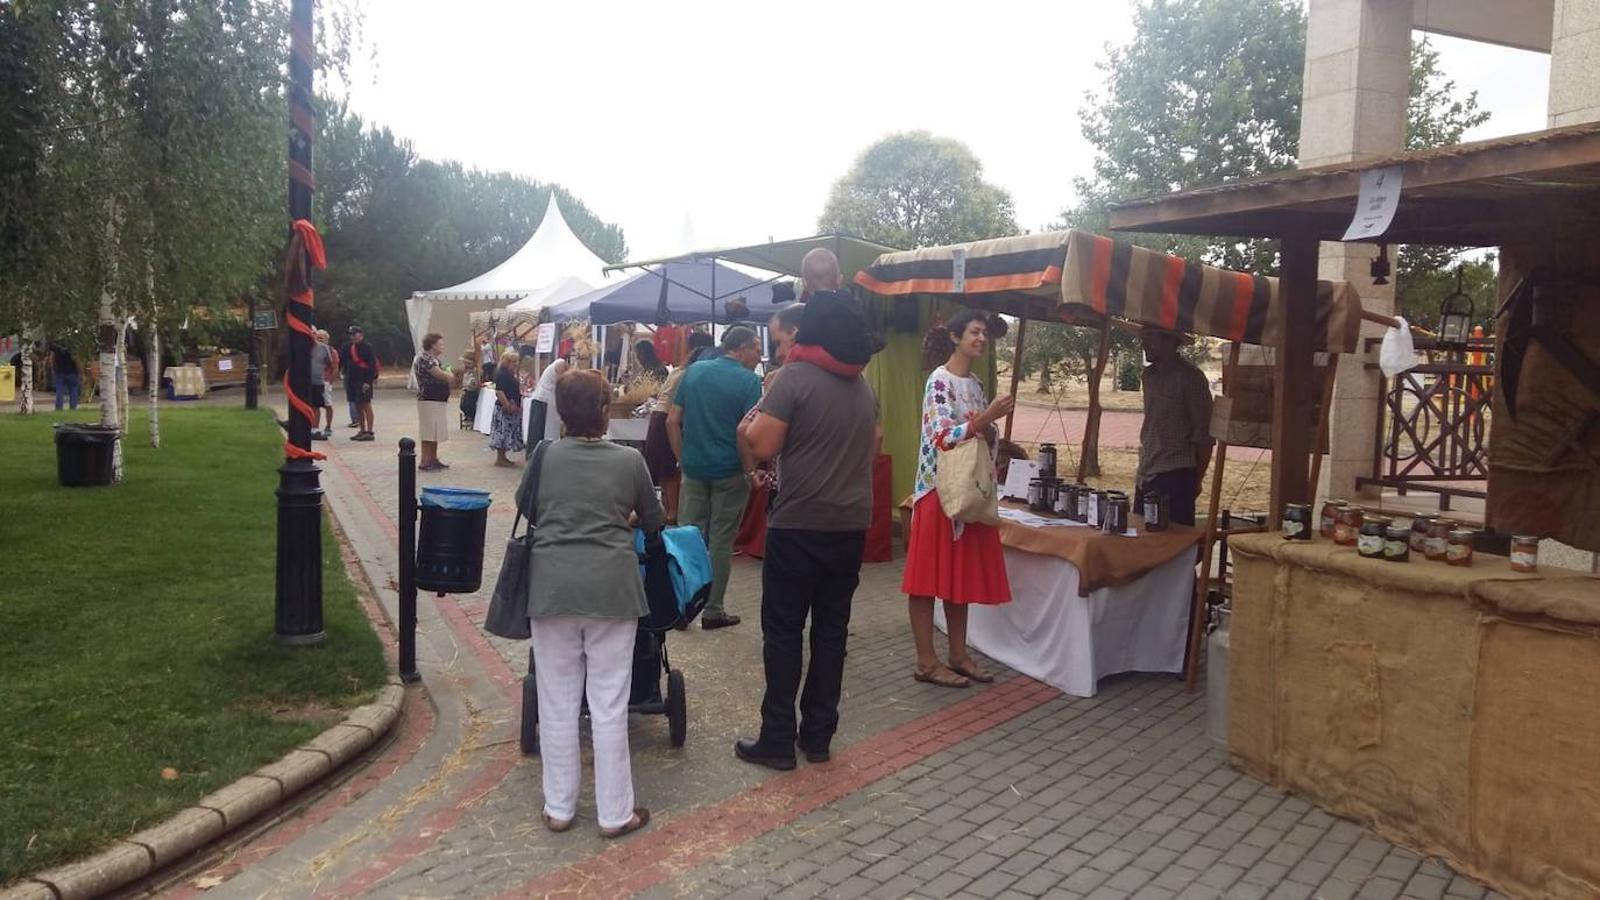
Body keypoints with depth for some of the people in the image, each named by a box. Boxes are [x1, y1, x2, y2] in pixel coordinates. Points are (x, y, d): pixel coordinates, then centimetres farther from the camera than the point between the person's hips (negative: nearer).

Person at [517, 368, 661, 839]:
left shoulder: (545, 456, 3)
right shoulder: (630, 460, 1)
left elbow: (524, 507, 19)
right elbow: (653, 520, 14)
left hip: (552, 585, 1)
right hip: (611, 586, -1)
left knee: (557, 703, 11)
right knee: (609, 704, 6)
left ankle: (558, 808, 22)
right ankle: (615, 813, 15)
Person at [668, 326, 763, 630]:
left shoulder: (693, 372, 5)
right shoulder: (749, 381, -10)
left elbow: (672, 421, 4)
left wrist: (682, 458, 11)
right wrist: (750, 471, -8)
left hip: (693, 469, 4)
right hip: (729, 472, -4)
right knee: (720, 542, 6)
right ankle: (713, 610, 13)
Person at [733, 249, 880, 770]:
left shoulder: (795, 376, -10)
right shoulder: (864, 386, 11)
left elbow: (763, 447, -15)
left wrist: (747, 428, 5)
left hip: (800, 525, -6)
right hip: (852, 526, 6)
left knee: (783, 632, 3)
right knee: (831, 630, 11)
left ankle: (777, 741, 8)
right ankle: (818, 736, 19)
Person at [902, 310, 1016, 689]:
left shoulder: (976, 385, 14)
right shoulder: (940, 380, -10)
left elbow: (987, 439, 15)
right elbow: (942, 437, -19)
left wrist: (986, 431, -7)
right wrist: (986, 417, -24)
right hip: (940, 488, -8)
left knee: (963, 575, 12)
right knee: (929, 574, -2)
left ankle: (958, 655, 20)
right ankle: (926, 661, 4)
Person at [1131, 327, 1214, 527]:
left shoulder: (1190, 377, -8)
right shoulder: (1149, 375, 15)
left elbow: (1204, 433, -8)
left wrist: (1196, 479, -7)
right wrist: (1142, 469, 17)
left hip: (1175, 476, -8)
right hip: (1147, 474, 8)